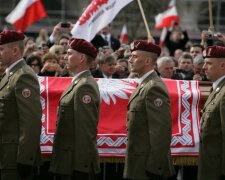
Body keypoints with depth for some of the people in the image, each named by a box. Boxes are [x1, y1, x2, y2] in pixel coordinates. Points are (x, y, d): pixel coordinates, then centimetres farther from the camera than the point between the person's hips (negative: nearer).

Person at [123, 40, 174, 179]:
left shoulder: (154, 87, -15)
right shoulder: (144, 85, 15)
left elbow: (162, 129, -21)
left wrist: (154, 167, -21)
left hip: (148, 167, -9)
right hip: (140, 164, 9)